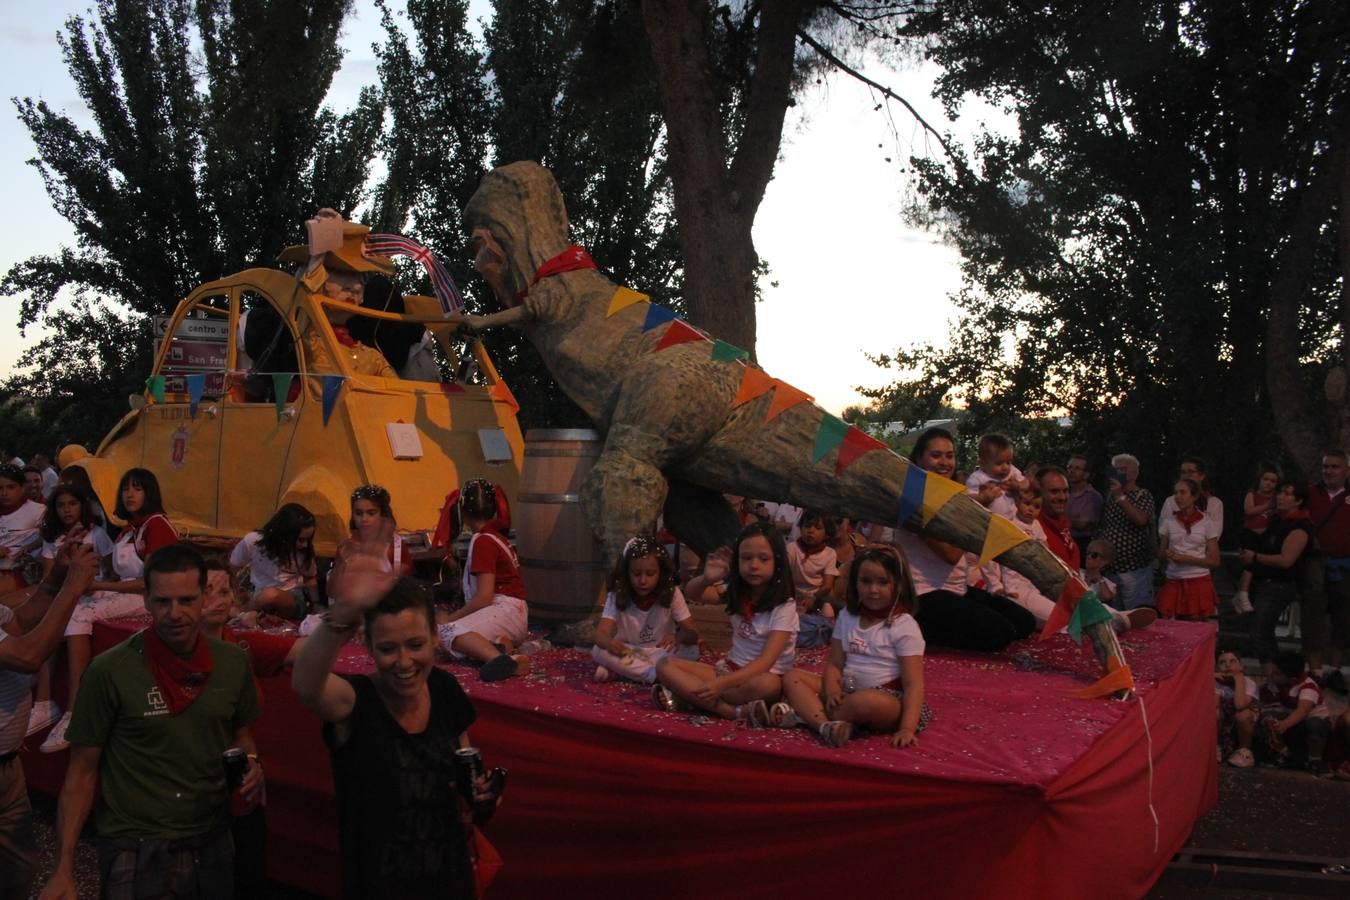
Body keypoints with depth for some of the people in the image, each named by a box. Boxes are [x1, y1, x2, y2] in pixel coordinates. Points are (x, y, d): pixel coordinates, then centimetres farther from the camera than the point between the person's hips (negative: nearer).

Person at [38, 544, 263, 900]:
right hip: (136, 853, -4)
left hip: (213, 844, 4)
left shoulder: (233, 663, -4)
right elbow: (81, 773, -7)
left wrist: (250, 763, -7)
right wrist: (64, 871, -10)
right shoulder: (110, 671, -15)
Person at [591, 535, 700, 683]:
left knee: (691, 651, -28)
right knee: (598, 651, -28)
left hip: (660, 654, 1)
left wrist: (678, 637, -44)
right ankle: (655, 674, -26)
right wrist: (610, 643, -53)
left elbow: (692, 634, -18)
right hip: (628, 654, 0)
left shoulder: (672, 594, -14)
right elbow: (601, 633, -27)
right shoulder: (616, 596, -15)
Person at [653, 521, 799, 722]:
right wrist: (707, 579, -14)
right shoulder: (737, 593, 3)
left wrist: (722, 684, -35)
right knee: (665, 664, -15)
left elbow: (766, 661, -23)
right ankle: (733, 711, -29)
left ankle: (688, 696, -28)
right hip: (730, 669, 6)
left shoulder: (784, 606, -14)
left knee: (767, 684, -43)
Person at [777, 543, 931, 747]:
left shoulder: (904, 626, -8)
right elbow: (834, 664, 7)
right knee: (792, 677, -6)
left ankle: (805, 712, -21)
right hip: (847, 690, 6)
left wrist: (907, 728, -26)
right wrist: (831, 691, -16)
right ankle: (825, 724, -34)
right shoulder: (847, 616, 9)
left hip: (886, 698, -6)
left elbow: (914, 684, -13)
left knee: (869, 701, -41)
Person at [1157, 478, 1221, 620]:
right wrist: (1168, 555, -9)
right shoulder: (1168, 522, 5)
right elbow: (1161, 553, 14)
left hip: (1199, 582, -2)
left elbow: (1214, 561, -2)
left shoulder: (1207, 523, -2)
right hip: (1173, 582, 2)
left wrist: (1187, 559, -15)